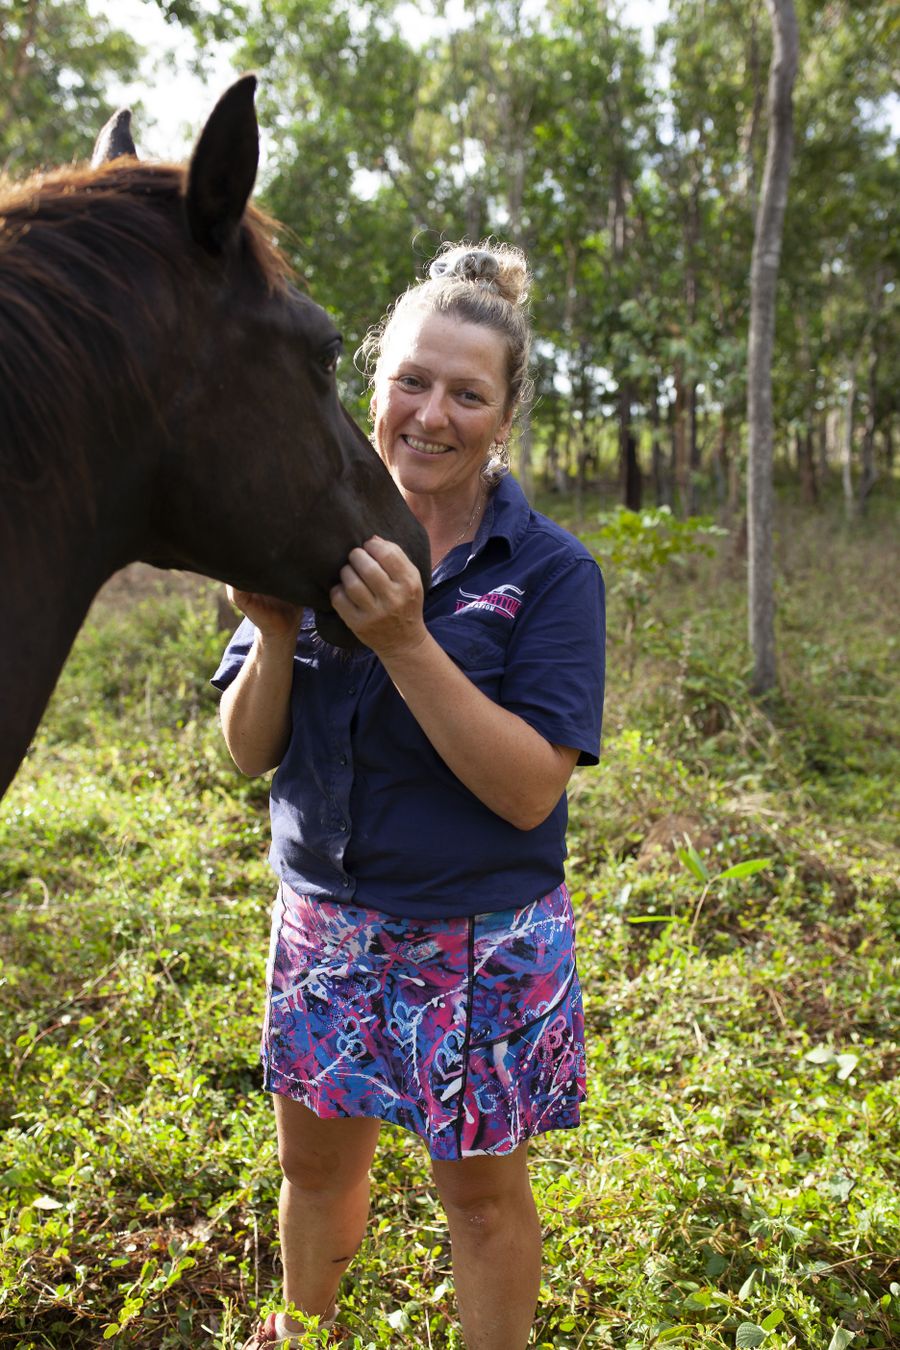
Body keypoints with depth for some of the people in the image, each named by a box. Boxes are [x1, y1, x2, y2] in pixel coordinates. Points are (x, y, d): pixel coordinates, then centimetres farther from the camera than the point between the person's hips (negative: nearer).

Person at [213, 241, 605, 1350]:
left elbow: (530, 790, -21)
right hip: (325, 916, 4)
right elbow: (249, 752, -2)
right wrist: (275, 634, -22)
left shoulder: (550, 570, -13)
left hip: (483, 941, -4)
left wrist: (407, 641, -30)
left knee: (480, 1185, 15)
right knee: (316, 1160, 22)